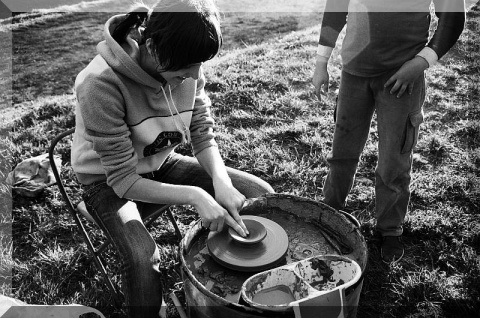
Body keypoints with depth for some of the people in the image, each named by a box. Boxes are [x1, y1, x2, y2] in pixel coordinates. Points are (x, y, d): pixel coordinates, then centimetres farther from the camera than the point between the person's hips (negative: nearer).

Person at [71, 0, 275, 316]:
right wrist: (195, 195, -37)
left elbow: (203, 136, -8)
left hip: (163, 164, 5)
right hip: (109, 182, -4)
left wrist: (221, 182, -27)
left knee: (262, 193, -6)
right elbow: (123, 180, -28)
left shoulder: (189, 68, -15)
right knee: (144, 259, -35)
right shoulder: (101, 84, -31)